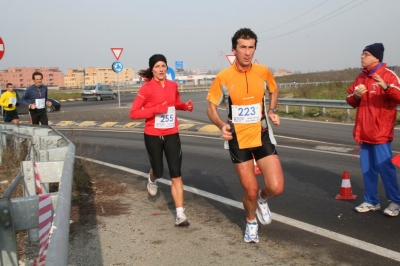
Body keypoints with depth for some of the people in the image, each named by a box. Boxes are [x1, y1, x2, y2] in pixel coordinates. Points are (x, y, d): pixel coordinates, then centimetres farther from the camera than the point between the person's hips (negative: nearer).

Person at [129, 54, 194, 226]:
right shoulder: (146, 88, -11)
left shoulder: (173, 86, 3)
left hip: (172, 135, 3)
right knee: (158, 171, 12)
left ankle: (180, 214, -4)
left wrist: (185, 106, 1)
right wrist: (155, 109, -24)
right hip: (153, 136, -2)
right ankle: (152, 179, 52)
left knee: (176, 174, -5)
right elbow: (133, 113, -13)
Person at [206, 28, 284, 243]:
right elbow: (211, 107, -2)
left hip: (262, 136, 2)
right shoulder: (223, 77, -11)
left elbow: (273, 91, 17)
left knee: (276, 187, -9)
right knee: (250, 191, 3)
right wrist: (222, 125, -21)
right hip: (238, 140, -1)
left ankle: (262, 200, 28)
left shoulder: (263, 72, -5)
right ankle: (251, 223, 35)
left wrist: (272, 111, 0)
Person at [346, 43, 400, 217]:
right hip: (364, 131, 7)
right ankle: (371, 201, 20)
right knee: (367, 167, 10)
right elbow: (351, 101, 16)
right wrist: (355, 95, -6)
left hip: (380, 131, -7)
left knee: (384, 166, -4)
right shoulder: (361, 77, 13)